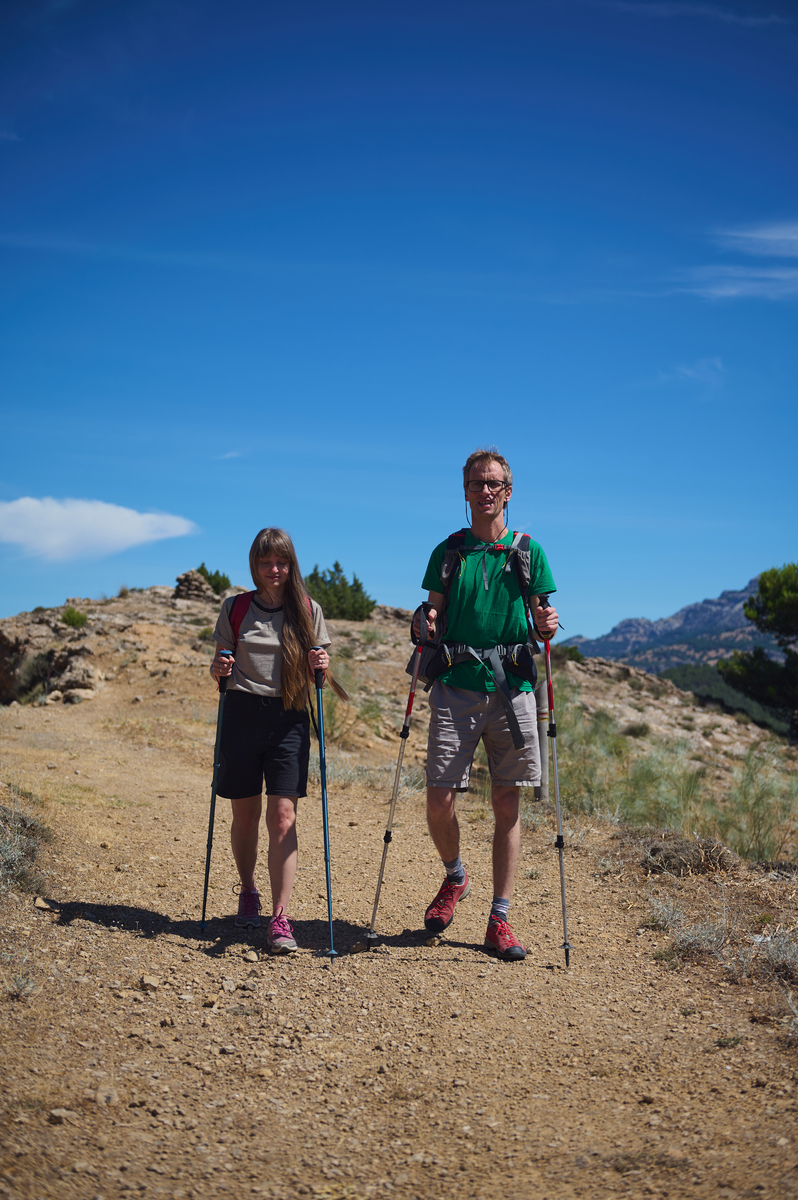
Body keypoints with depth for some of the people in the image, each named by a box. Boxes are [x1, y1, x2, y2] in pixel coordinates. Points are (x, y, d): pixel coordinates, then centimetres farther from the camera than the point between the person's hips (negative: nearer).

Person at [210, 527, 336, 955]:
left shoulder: (308, 611, 5)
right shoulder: (235, 608, 5)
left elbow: (317, 674, 10)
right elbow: (220, 665, 11)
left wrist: (322, 667, -12)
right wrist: (219, 669, -12)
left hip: (288, 718, -1)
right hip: (242, 714, 1)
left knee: (282, 816, -9)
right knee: (245, 814, 9)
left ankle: (280, 918, -7)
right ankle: (247, 891, 35)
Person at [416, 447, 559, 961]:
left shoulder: (528, 551, 9)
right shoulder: (448, 552, 11)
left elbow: (539, 624, 10)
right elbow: (434, 618, 11)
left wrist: (547, 626, -13)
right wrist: (425, 624, -11)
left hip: (512, 689, 0)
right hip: (456, 687, 0)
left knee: (508, 804, 0)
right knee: (439, 800, -6)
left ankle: (500, 919, 9)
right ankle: (455, 878, 24)